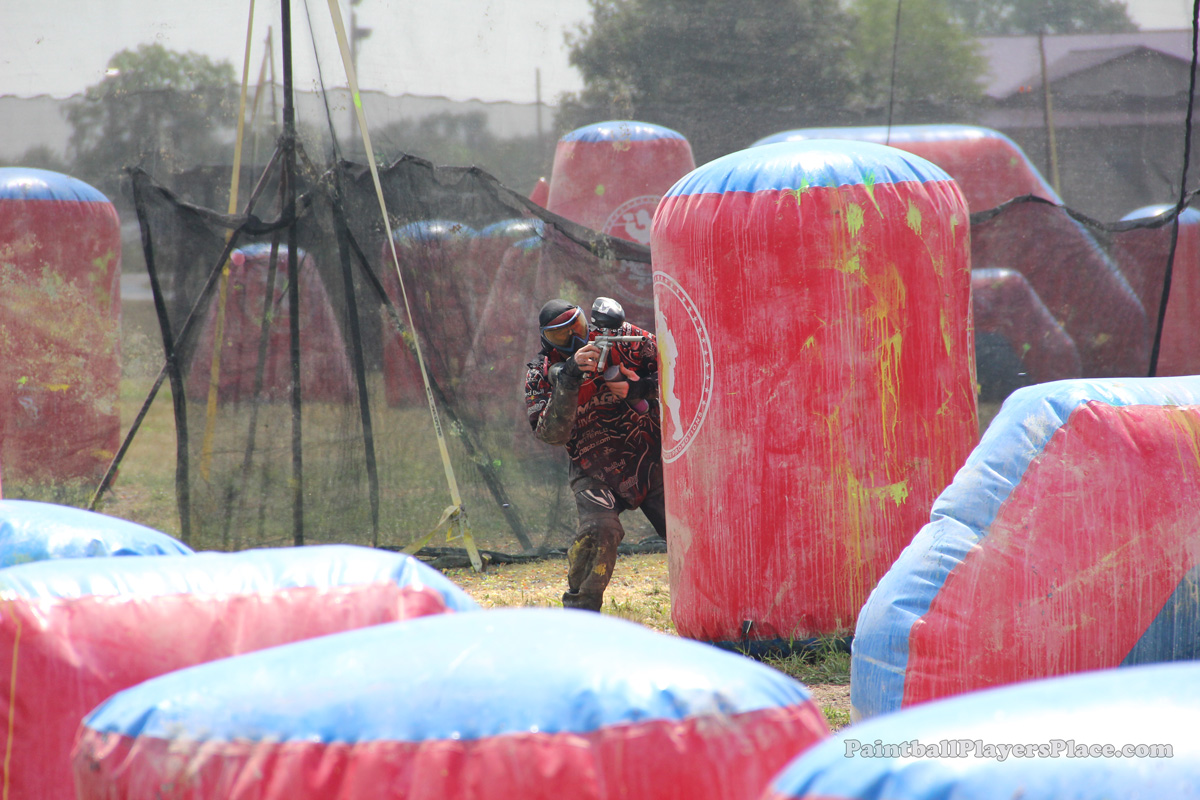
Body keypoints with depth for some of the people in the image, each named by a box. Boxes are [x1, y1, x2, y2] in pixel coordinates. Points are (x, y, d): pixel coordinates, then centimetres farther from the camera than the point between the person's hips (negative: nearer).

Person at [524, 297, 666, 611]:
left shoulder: (622, 339, -3)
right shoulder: (541, 375, -7)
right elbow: (553, 434, -21)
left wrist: (635, 390, -15)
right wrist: (568, 377, -30)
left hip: (652, 459, 2)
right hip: (596, 470, -2)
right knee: (599, 529, -27)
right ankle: (579, 610, -11)